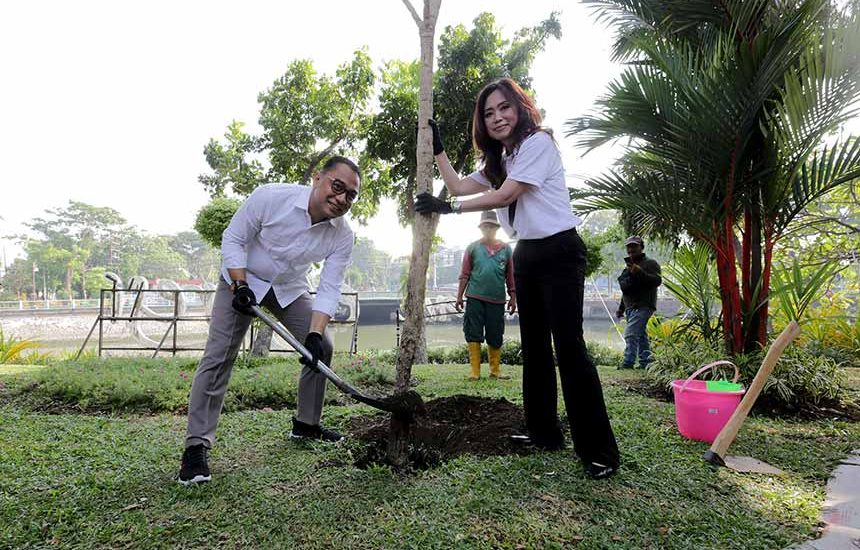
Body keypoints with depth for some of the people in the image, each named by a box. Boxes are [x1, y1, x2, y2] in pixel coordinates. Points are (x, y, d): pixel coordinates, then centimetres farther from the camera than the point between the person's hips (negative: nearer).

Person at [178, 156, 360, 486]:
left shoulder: (342, 236, -19)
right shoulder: (270, 197, -29)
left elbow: (329, 290, -19)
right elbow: (232, 239, -17)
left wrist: (315, 333, -32)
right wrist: (240, 285, -28)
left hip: (290, 289, 4)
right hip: (242, 279, -4)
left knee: (321, 347, 0)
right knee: (218, 356, -13)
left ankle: (306, 424, 19)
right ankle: (196, 446, -7)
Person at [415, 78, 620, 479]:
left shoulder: (537, 142, -9)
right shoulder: (498, 160, 18)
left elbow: (505, 195, -17)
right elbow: (458, 186, 15)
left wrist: (447, 207, -17)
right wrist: (437, 148, 12)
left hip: (558, 252, -9)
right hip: (527, 254, 9)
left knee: (569, 347, -13)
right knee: (534, 347, 10)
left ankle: (600, 451, -7)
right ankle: (545, 433, 21)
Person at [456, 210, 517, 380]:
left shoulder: (506, 248, 8)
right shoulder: (473, 248, 5)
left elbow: (510, 275, 9)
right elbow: (464, 274, 4)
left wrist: (513, 297, 4)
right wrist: (459, 296, 1)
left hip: (497, 300, 1)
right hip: (475, 298, -1)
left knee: (495, 337, 6)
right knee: (473, 334, -2)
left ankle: (495, 370, 16)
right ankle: (475, 371, 3)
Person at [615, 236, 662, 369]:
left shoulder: (650, 263, -2)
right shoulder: (629, 265, 24)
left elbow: (657, 281, -18)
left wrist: (640, 272, -29)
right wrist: (621, 308, 26)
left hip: (642, 307, -9)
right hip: (631, 308, 9)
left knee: (631, 334, -18)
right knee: (641, 337, 10)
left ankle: (628, 363, -21)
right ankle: (645, 363, 13)